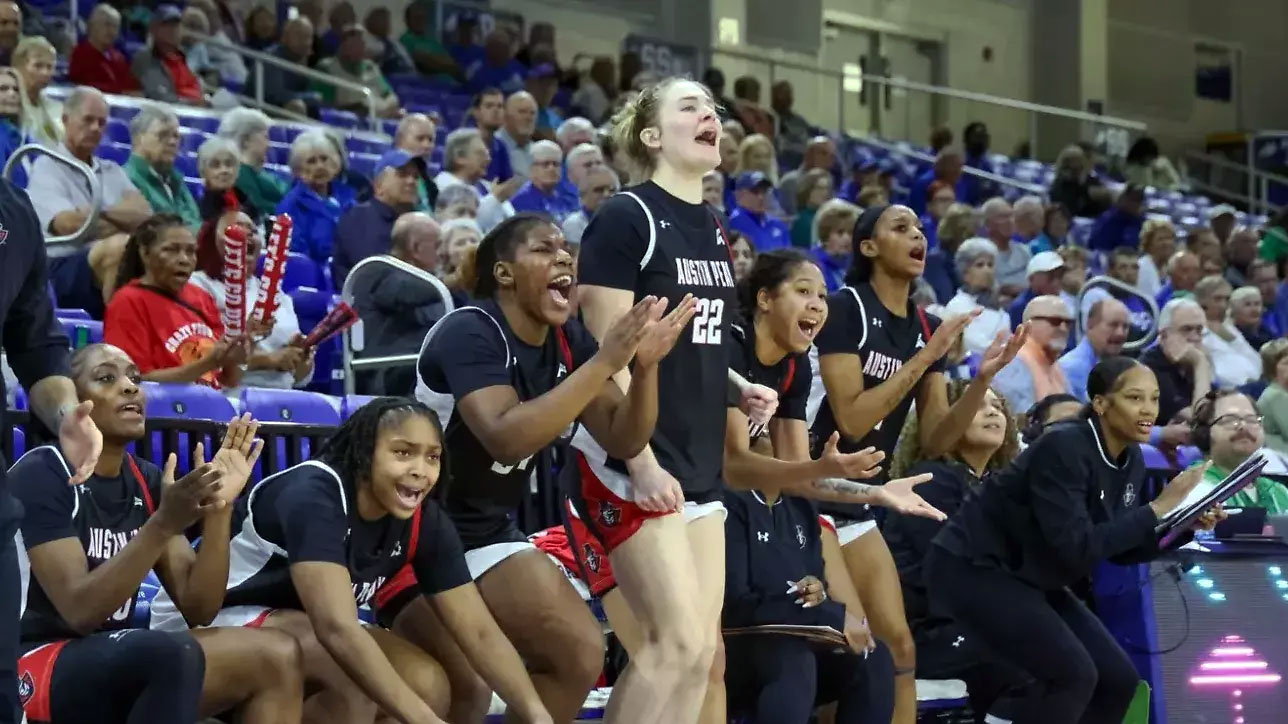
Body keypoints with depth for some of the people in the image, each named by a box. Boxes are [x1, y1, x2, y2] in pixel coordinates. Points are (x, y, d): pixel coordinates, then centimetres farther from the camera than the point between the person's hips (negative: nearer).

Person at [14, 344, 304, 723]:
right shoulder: (41, 474, -12)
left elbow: (198, 607, 3)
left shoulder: (147, 480, 9)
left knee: (277, 656, -7)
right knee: (175, 654, -34)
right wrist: (164, 524, -31)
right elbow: (80, 611, -22)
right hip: (35, 667, -8)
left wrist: (219, 509, -10)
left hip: (119, 662, 8)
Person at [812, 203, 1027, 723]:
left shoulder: (927, 327, 8)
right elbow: (852, 419, -21)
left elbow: (933, 441, 5)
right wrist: (928, 356, -20)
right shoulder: (845, 308, -13)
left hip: (856, 503, 7)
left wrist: (983, 378, -9)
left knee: (897, 646, 3)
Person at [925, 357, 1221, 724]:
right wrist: (1157, 508, -26)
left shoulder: (1131, 460, 1)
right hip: (974, 570, -9)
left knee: (1118, 679, 2)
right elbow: (1077, 548, -30)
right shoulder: (1064, 448, -24)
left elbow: (1119, 548, 7)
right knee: (1072, 674, -22)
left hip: (1030, 579, 9)